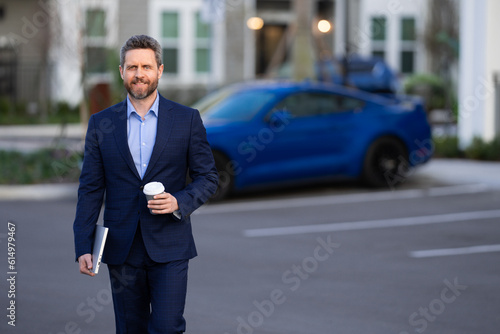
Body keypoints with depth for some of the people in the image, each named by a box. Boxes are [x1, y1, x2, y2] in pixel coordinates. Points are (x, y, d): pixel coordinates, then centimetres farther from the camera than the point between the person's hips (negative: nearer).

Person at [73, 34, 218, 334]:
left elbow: (208, 177, 4)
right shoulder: (101, 124, 5)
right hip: (121, 249, 2)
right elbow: (91, 189, 5)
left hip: (169, 248, -2)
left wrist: (180, 202, -16)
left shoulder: (187, 120, 2)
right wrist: (83, 247, -2)